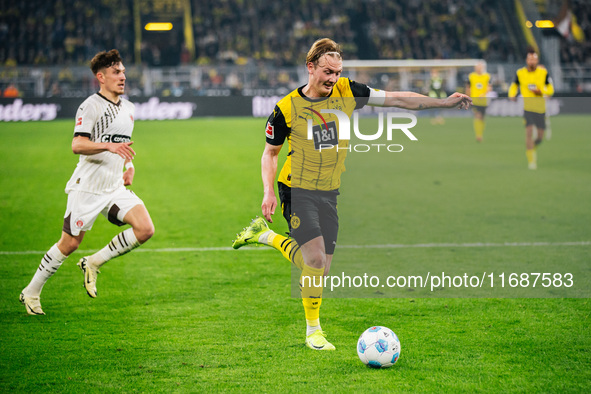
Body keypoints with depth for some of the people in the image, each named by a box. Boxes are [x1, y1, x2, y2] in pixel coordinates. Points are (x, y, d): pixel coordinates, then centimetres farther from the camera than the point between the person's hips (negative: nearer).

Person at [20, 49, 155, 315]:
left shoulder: (128, 108, 13)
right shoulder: (91, 106, -11)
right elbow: (77, 145, -23)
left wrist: (129, 166, 12)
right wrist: (109, 146, -37)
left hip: (115, 187, 7)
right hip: (87, 186, -6)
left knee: (145, 229, -12)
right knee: (70, 244, -2)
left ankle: (93, 263, 6)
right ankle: (31, 293, 17)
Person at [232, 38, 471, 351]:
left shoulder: (347, 92, -1)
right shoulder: (287, 108, -8)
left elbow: (395, 99, 2)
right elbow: (270, 152, 4)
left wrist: (443, 102, -2)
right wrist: (269, 191, -10)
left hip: (329, 193, 5)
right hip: (297, 190, -5)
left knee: (321, 268, 3)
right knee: (316, 258, -19)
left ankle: (268, 236, 24)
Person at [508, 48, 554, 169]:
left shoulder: (543, 72, 0)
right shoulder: (520, 73, 0)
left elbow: (550, 89, 4)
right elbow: (514, 86, 17)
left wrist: (541, 91, -16)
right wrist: (512, 95, -3)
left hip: (540, 108, 2)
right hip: (527, 107, -2)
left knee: (540, 136, 5)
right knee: (529, 131, -16)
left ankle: (533, 148, 38)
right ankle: (531, 159, -11)